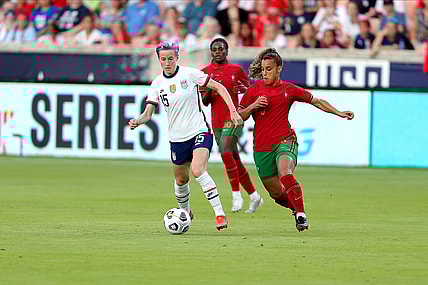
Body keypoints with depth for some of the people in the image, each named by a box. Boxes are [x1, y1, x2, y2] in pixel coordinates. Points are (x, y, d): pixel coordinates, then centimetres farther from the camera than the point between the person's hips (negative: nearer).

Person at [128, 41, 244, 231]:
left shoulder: (190, 74, -9)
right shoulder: (157, 83, 1)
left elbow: (219, 88, -4)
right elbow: (148, 113, 2)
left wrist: (233, 111, -12)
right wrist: (137, 121, -20)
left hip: (200, 131, -5)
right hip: (177, 137, 5)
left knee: (198, 171, -26)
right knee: (181, 180, 14)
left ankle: (220, 214, -22)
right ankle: (184, 212, 43)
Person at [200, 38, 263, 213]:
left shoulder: (236, 70, 2)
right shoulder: (205, 72, 8)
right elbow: (205, 102, 6)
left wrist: (243, 89, -10)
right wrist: (210, 88, -13)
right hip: (217, 121, 4)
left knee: (226, 151, -25)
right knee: (235, 160, 9)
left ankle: (236, 194, -19)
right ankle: (254, 196, 24)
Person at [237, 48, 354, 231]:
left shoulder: (288, 89, 5)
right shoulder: (254, 90, 6)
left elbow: (315, 101, 14)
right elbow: (239, 116, 6)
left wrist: (338, 113, 8)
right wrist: (253, 106, -12)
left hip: (285, 141, -3)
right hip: (262, 147, 3)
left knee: (285, 173, -33)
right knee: (276, 192, 7)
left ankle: (301, 215, -28)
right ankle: (296, 208, 36)